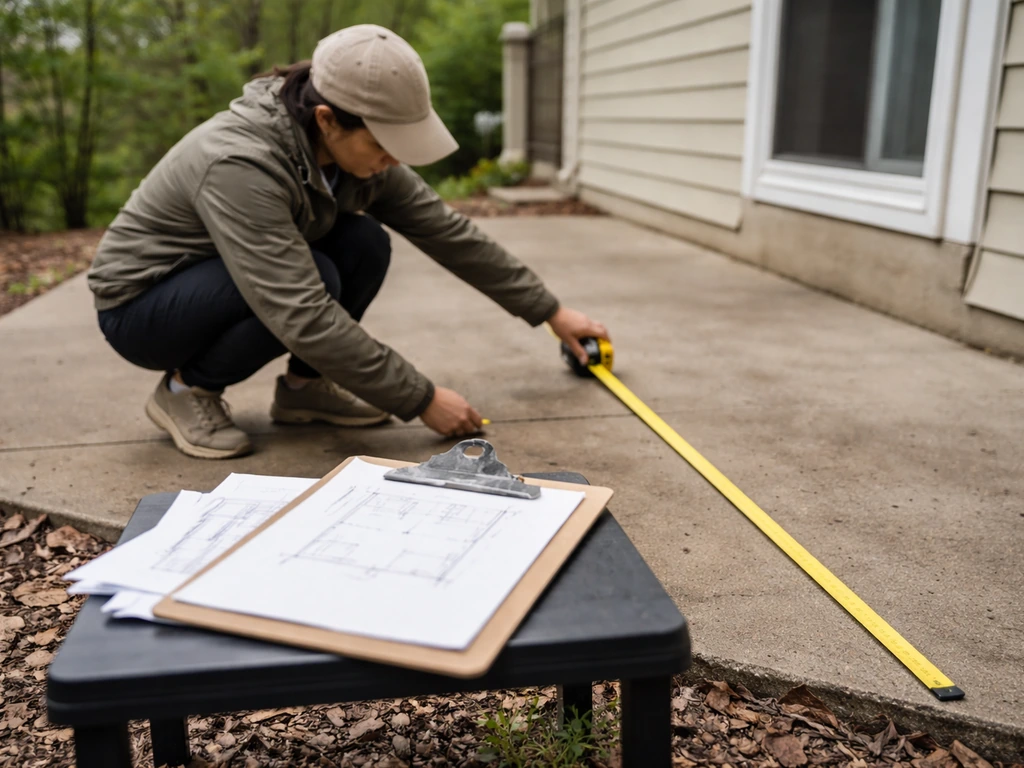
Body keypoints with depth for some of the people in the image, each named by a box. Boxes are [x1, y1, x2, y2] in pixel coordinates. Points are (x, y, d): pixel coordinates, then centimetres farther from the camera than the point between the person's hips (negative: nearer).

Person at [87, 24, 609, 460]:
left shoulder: (353, 148, -12)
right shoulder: (242, 165, -35)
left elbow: (447, 231, -6)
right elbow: (305, 317, -38)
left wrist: (551, 312, -3)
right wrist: (422, 400, -32)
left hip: (224, 281, 7)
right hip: (139, 304, -7)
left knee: (364, 245, -15)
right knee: (317, 278, -31)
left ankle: (303, 387, 1)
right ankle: (188, 386, -9)